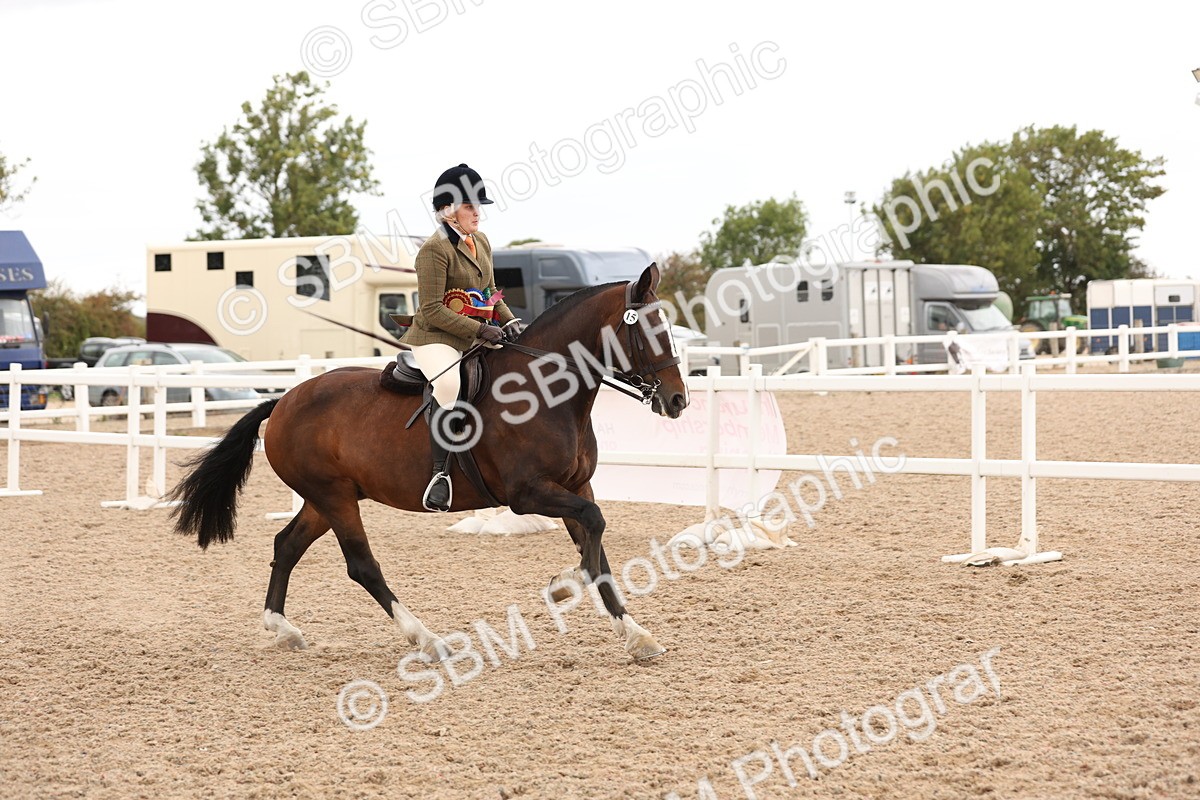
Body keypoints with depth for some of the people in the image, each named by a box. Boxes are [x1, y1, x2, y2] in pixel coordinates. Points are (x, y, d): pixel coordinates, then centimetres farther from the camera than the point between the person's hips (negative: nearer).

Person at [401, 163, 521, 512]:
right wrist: (481, 330, -23)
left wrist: (510, 321, 3)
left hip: (474, 339, 9)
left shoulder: (481, 243, 13)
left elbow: (490, 294, 23)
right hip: (435, 339, -9)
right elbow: (433, 311, -18)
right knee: (450, 385, -37)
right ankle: (440, 472, -34)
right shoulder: (435, 250, -13)